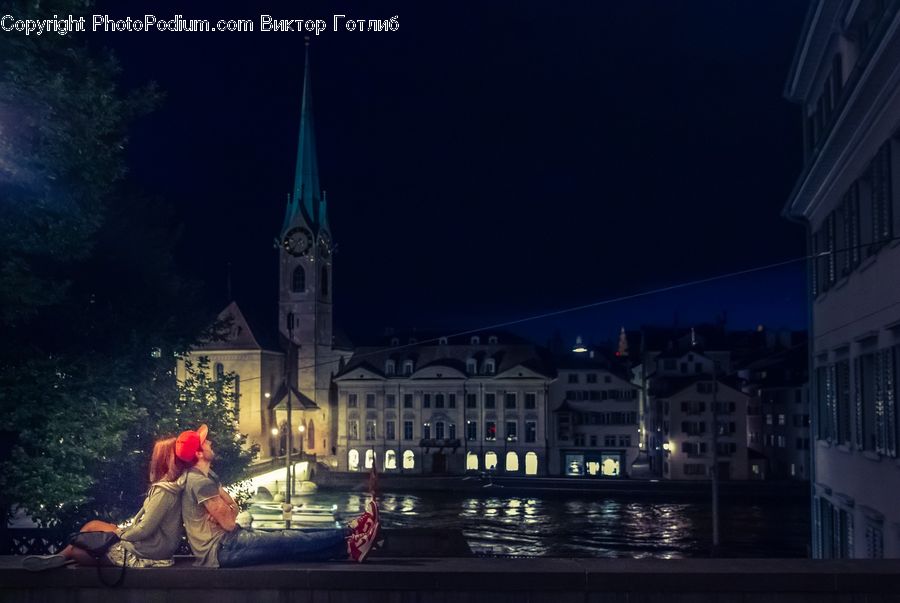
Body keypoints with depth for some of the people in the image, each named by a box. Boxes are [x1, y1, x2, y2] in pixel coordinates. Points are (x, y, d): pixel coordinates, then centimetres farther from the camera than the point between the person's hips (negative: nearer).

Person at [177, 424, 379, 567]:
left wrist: (226, 509, -10)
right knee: (288, 542, -11)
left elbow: (233, 509, 12)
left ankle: (348, 535, -1)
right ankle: (349, 543, -8)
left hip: (223, 540, 10)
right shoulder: (200, 482, -20)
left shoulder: (206, 475, 14)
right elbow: (228, 523, -19)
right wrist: (226, 511, 1)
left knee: (287, 536, 2)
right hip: (219, 549, -10)